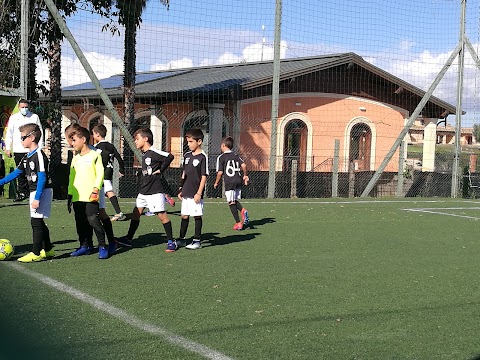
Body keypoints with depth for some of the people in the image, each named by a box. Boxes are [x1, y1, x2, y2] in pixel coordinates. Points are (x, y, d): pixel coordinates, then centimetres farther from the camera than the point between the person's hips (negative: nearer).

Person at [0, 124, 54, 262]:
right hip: (34, 192, 10)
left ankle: (36, 253, -5)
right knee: (39, 222, 14)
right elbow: (16, 173, 21)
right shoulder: (27, 157, 13)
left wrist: (37, 198, -23)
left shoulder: (39, 155, -16)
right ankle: (48, 250, 24)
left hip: (42, 191, -10)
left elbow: (42, 178, -20)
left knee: (36, 221, -9)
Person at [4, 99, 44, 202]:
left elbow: (40, 133, 6)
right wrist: (8, 148, 5)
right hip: (18, 150, 2)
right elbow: (9, 133, 12)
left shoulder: (35, 117, 6)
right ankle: (22, 193, 10)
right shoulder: (13, 118, 10)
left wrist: (40, 148, 0)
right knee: (20, 173, 4)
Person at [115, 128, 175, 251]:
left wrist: (160, 170, -19)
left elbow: (170, 156, -27)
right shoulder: (143, 154, 13)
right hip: (143, 190, 9)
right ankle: (128, 239, 18)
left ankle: (170, 241, 3)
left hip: (155, 190, -9)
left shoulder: (154, 152, -15)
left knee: (161, 215, -5)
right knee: (136, 213, 10)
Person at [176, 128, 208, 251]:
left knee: (197, 216, 1)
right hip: (186, 193, 6)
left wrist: (199, 193, -14)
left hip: (196, 193, -6)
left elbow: (204, 176, -11)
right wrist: (181, 189, 16)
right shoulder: (187, 155, 11)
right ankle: (181, 239, 22)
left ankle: (197, 240, 8)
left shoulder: (203, 157, -10)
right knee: (184, 215, 12)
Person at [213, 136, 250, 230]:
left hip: (229, 183, -5)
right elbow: (243, 165, -3)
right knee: (236, 200, 20)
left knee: (231, 202, 1)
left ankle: (238, 223, -1)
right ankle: (242, 210, -10)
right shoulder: (236, 156, 11)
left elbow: (220, 172, -7)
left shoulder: (221, 157, -3)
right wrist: (245, 176, 13)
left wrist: (216, 183, 7)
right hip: (238, 181, 6)